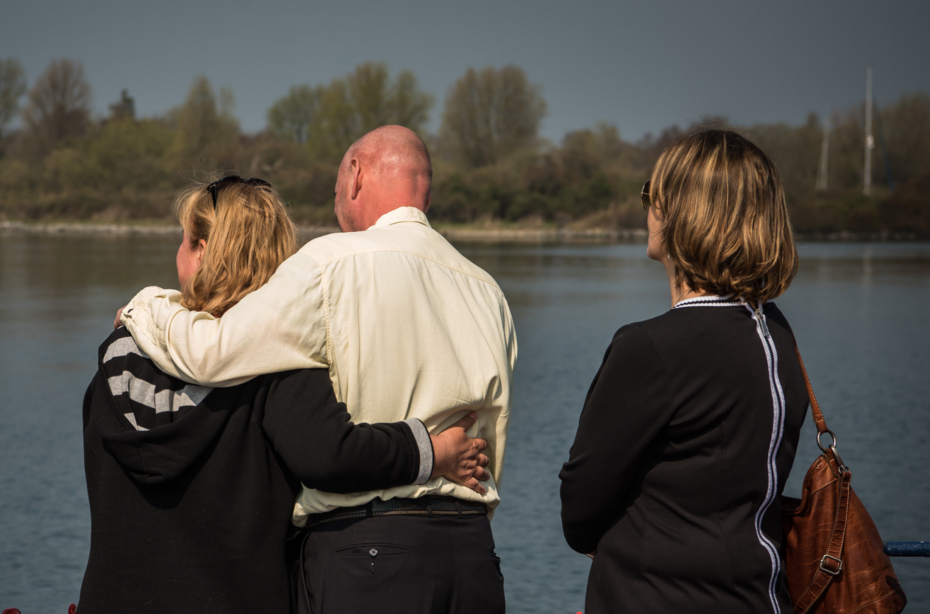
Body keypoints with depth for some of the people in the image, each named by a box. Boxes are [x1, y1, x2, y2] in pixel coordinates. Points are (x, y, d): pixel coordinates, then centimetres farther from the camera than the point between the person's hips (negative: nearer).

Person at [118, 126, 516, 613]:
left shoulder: (334, 266, -8)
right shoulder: (486, 291, 10)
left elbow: (210, 353, -8)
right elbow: (492, 450, 14)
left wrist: (145, 307, 11)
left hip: (366, 546, -6)